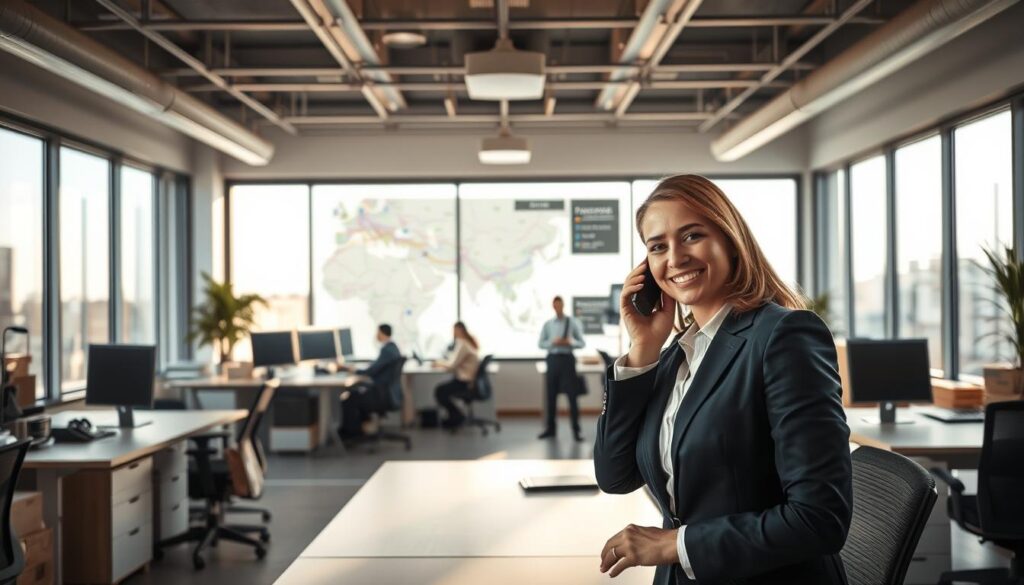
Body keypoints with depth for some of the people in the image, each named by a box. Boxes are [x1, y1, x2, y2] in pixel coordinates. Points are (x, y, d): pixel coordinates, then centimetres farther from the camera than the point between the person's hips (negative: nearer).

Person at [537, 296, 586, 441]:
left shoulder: (573, 323, 2)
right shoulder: (547, 324, 7)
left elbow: (582, 343, 3)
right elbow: (540, 343, 7)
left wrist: (571, 342, -16)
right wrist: (553, 342, -11)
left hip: (567, 359, -2)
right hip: (552, 359, 2)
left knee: (572, 395, -1)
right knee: (550, 395, 6)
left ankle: (576, 430, 6)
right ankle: (550, 428, 18)